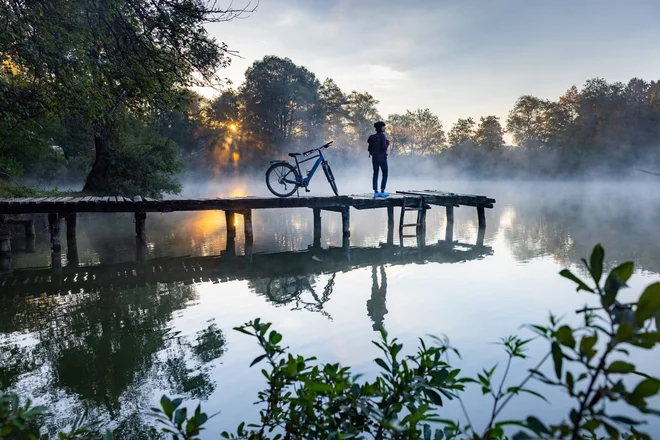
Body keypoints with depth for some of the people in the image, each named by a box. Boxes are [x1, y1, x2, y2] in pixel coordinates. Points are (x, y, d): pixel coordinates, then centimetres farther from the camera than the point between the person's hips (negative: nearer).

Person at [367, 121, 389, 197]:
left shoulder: (372, 137, 7)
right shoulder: (382, 136, -13)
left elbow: (369, 148, 6)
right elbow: (384, 147, -19)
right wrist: (388, 143, -1)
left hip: (374, 158, 6)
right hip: (382, 158, -6)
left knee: (375, 174, 7)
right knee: (385, 175, 4)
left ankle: (375, 192, 5)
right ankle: (382, 192, -2)